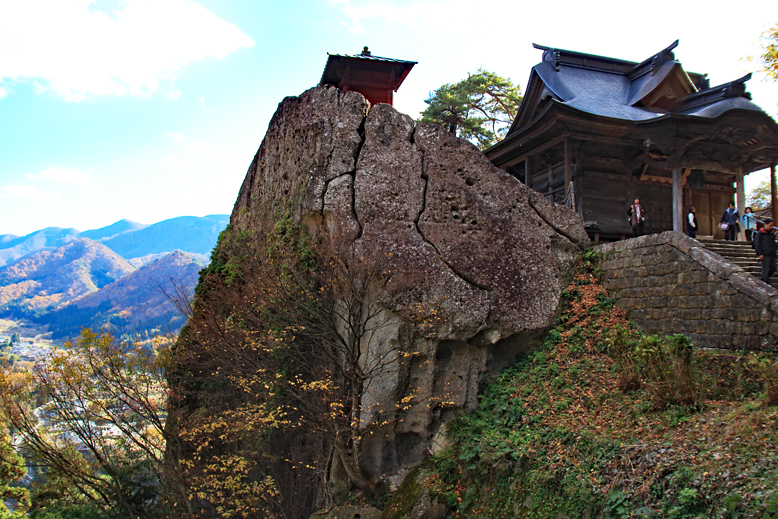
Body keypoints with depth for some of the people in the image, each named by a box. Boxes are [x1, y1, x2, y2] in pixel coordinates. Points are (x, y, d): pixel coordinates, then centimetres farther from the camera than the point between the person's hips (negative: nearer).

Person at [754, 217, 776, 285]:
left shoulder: (772, 233, 15)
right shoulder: (760, 233, -6)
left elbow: (773, 243, 24)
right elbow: (757, 244, -9)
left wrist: (774, 252, 18)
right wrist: (760, 254, -13)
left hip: (772, 254, 7)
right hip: (765, 255, -7)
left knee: (773, 269, 9)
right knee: (766, 269, -6)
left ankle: (763, 279, 23)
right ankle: (765, 283, -1)